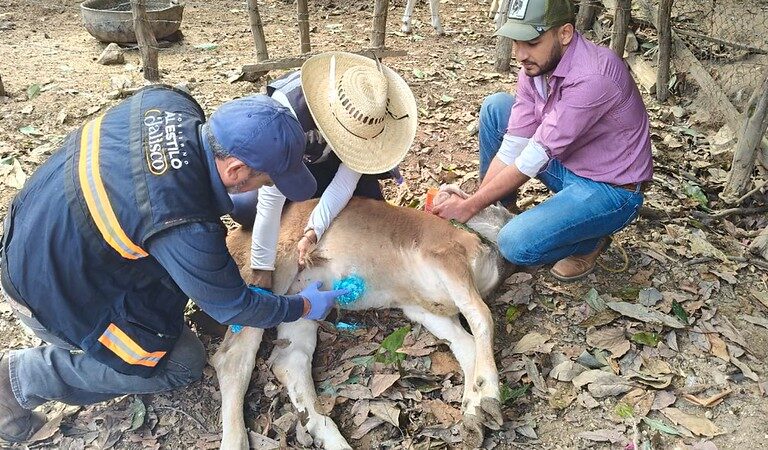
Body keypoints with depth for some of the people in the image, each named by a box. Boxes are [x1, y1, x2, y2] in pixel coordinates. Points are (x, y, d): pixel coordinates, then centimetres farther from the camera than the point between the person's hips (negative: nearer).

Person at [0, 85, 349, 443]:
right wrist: (304, 307, -2)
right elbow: (232, 307, -18)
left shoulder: (168, 102, -17)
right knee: (182, 365, 4)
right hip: (51, 295, -8)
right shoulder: (186, 227, -36)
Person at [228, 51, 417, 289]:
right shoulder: (287, 105, -43)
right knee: (245, 209, -23)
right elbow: (271, 196, -41)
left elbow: (347, 179, -26)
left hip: (331, 162, 2)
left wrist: (314, 230, -39)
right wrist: (261, 268, -38)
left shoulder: (365, 114, -32)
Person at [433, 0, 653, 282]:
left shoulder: (591, 77, -31)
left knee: (517, 245, -27)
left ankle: (590, 240, 4)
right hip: (567, 165, 8)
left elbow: (533, 159, -29)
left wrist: (470, 206, -22)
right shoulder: (535, 67, -7)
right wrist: (474, 203, -16)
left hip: (611, 190, -7)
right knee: (495, 107, -3)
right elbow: (511, 150, -8)